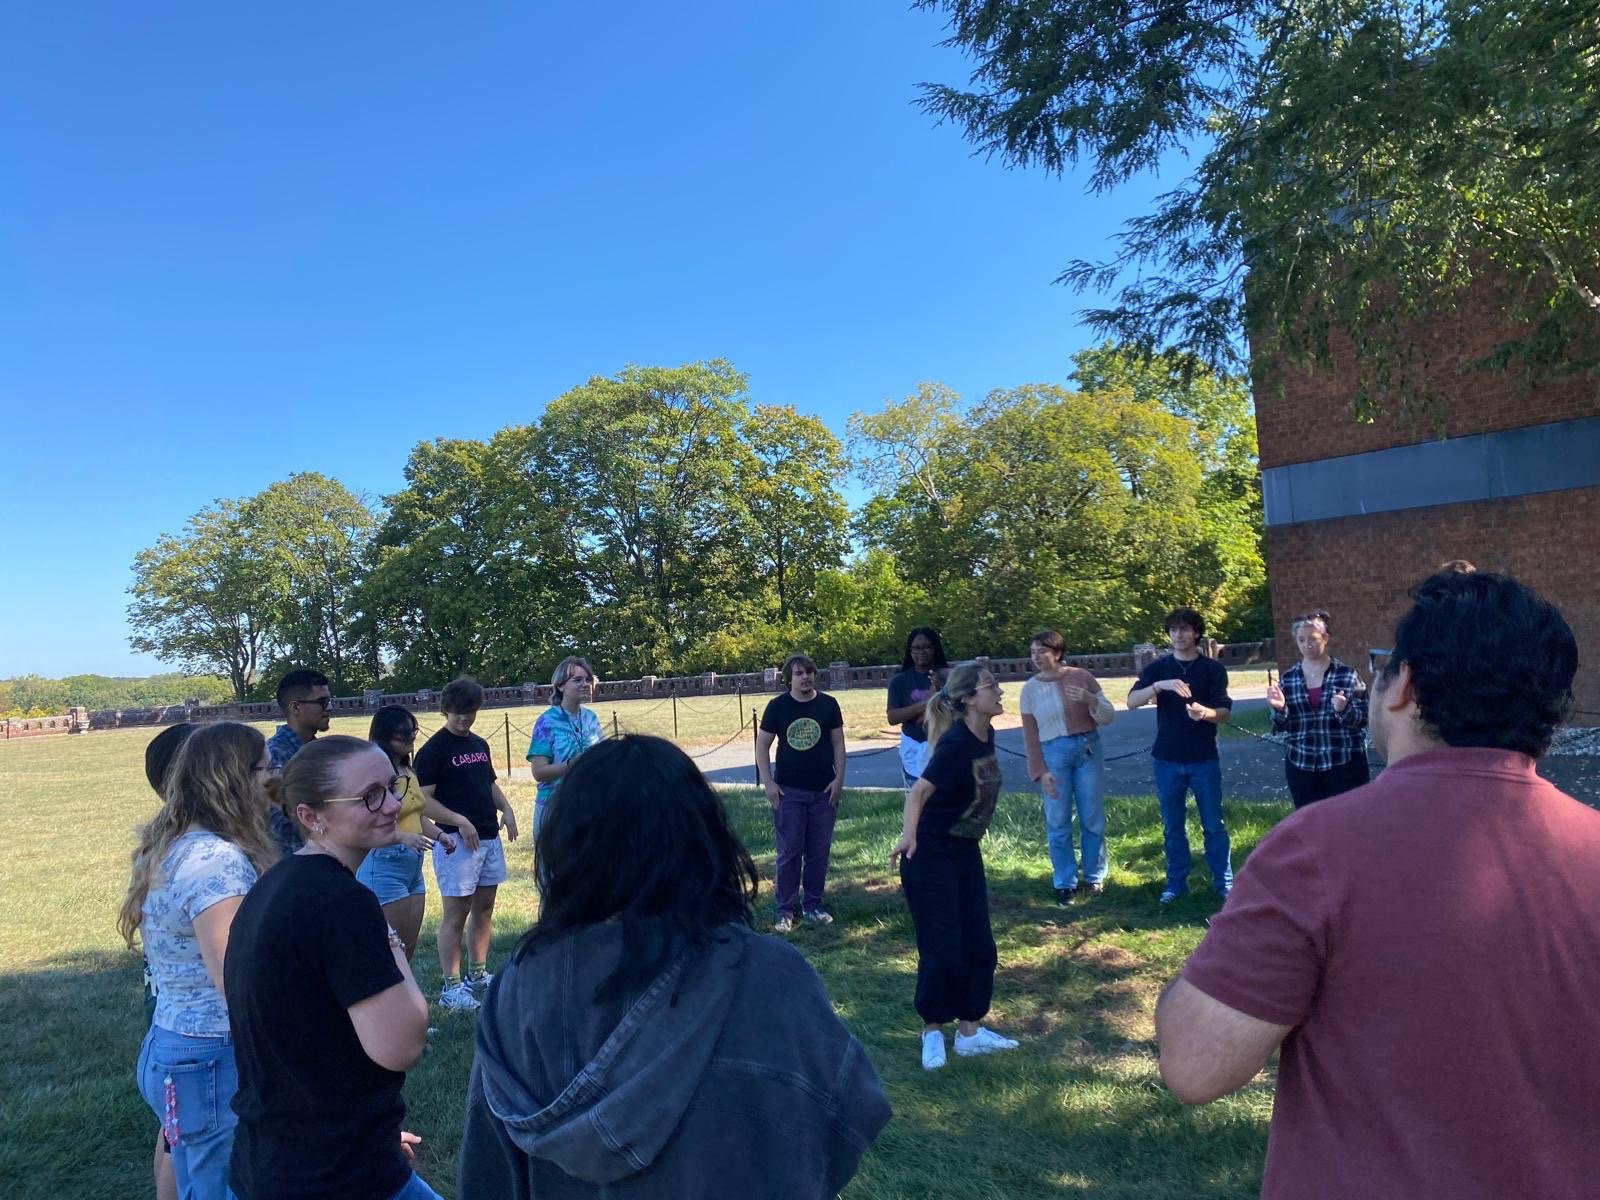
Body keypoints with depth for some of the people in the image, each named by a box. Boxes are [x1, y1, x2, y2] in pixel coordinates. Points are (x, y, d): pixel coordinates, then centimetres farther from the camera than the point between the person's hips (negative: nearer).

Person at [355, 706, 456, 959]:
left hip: (413, 867, 9)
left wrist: (440, 835, 5)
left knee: (409, 948, 13)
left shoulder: (408, 773, 11)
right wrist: (403, 837, -32)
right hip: (383, 865, -9)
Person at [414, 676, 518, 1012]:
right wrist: (460, 821, -22)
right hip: (456, 841, -7)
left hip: (489, 838, 7)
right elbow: (423, 801, -14)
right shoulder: (433, 750, -10)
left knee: (484, 909, 14)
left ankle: (478, 975, 26)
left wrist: (506, 809, 4)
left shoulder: (480, 744, 13)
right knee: (455, 915, -2)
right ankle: (451, 987, 6)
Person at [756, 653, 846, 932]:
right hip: (788, 791, -2)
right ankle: (785, 909, 11)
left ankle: (813, 904, 22)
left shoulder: (828, 704, 1)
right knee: (789, 852, 1)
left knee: (819, 851, 8)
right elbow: (762, 745, 0)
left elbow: (838, 743, 6)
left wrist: (839, 778, -3)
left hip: (823, 790, 2)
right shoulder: (777, 706, -3)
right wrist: (768, 783, -7)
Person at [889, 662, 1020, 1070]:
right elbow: (919, 791, -33)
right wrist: (909, 833, -50)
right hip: (930, 857, -8)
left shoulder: (986, 736, 0)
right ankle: (932, 1031, 20)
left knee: (979, 945, 12)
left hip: (967, 854, 8)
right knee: (943, 951, -2)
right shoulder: (955, 743, -24)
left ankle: (969, 1031, 26)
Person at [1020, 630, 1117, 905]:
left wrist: (1090, 700, -18)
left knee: (1093, 819, 8)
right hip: (1054, 754, 0)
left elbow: (1109, 718, 1)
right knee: (1057, 823, 3)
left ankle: (1094, 877, 25)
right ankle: (1065, 883, 16)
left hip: (1088, 750, 0)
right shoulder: (1030, 689, 0)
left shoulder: (1082, 676, -2)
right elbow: (1030, 736, 3)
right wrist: (1040, 772, -4)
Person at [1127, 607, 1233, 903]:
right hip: (1167, 759, 2)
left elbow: (1225, 712, -7)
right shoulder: (1158, 668, 2)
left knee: (1214, 824, 5)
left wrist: (1206, 713, -29)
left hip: (1204, 759, -1)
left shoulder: (1213, 669, -1)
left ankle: (1224, 882, 17)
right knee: (1172, 827, 10)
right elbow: (1132, 701, -11)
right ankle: (1176, 882, 21)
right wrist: (1159, 686, -29)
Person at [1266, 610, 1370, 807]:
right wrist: (1279, 709, -14)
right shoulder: (1288, 679, 5)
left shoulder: (1347, 674, -2)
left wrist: (1344, 710, -22)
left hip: (1345, 763, -2)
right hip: (1302, 765, 2)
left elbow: (1363, 719, -3)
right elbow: (1282, 727, 6)